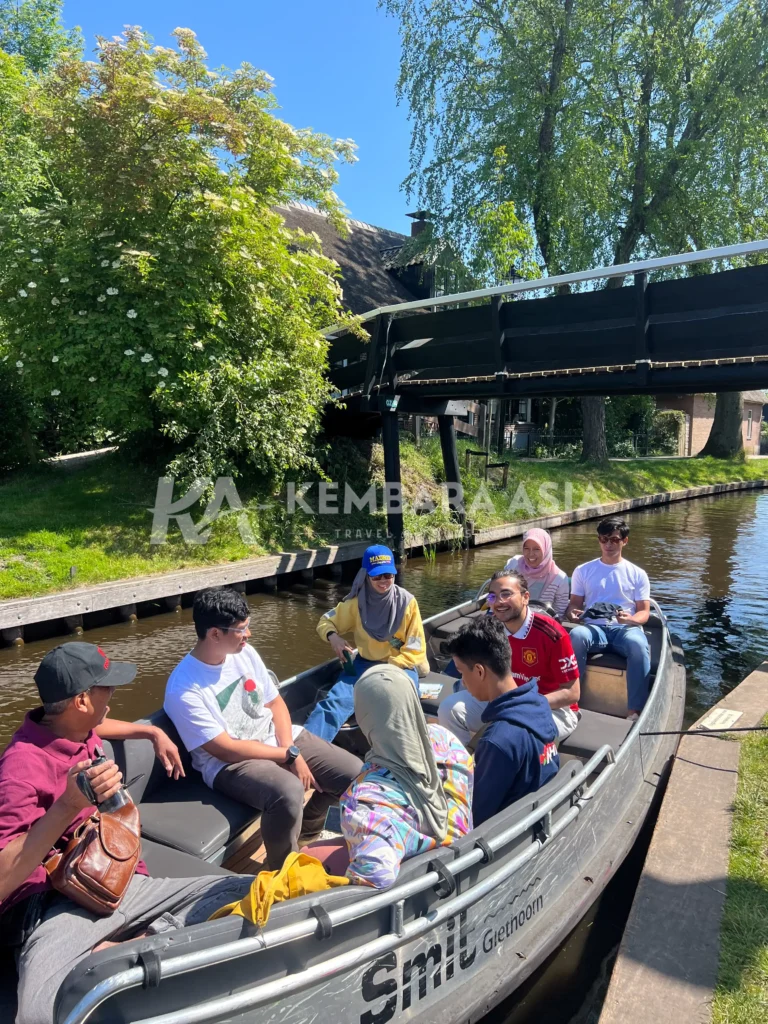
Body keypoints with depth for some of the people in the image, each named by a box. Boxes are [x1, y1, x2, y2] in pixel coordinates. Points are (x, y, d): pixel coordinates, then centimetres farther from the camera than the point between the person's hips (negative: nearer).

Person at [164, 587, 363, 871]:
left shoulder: (245, 653, -1)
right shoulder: (183, 689, -21)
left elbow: (275, 702, 7)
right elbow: (226, 750, -19)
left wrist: (291, 749, -11)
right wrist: (289, 755, -16)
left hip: (277, 739, 7)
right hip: (230, 764, -7)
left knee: (356, 773, -4)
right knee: (288, 792, -37)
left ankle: (309, 825, 27)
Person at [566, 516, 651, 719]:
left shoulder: (637, 574, 11)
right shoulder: (583, 571, 13)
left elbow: (644, 611, 7)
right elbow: (575, 603, 11)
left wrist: (631, 619, -18)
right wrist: (573, 613, -15)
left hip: (626, 628, 0)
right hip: (594, 628, 1)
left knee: (639, 645, -37)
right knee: (576, 635, -36)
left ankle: (635, 712, -30)